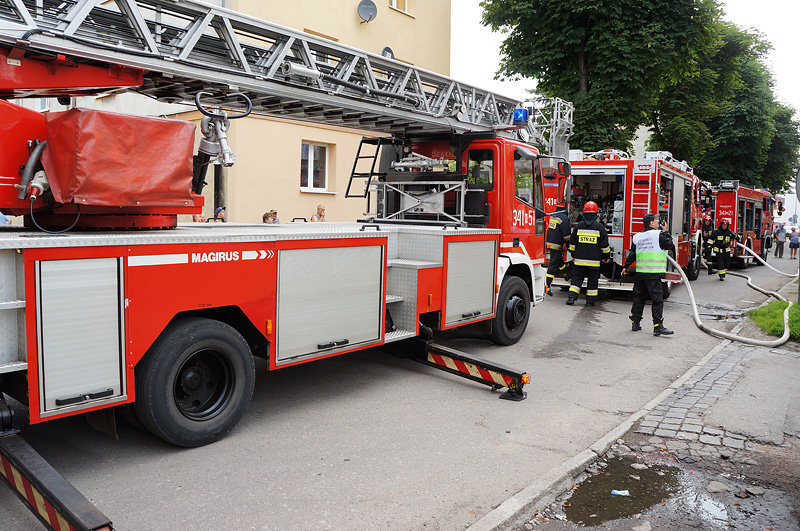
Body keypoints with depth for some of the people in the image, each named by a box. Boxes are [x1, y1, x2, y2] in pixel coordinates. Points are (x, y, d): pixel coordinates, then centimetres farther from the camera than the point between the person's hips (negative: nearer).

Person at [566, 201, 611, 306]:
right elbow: (605, 244, 0)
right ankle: (590, 300, 10)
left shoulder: (579, 226, 1)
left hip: (579, 259, 1)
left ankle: (572, 297, -3)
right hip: (594, 260, -1)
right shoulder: (599, 227, -4)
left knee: (576, 278, 7)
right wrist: (607, 256, 12)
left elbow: (572, 242, 7)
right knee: (592, 280, 7)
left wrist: (573, 254, 19)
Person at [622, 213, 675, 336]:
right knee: (657, 299, -4)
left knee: (639, 297, 14)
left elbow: (632, 253, 13)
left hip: (640, 272, 6)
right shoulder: (658, 234, -8)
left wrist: (626, 267, 22)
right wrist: (665, 232, 8)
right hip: (654, 273, -6)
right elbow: (670, 245, -1)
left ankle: (635, 322, 19)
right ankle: (658, 326, -8)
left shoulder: (637, 236, 10)